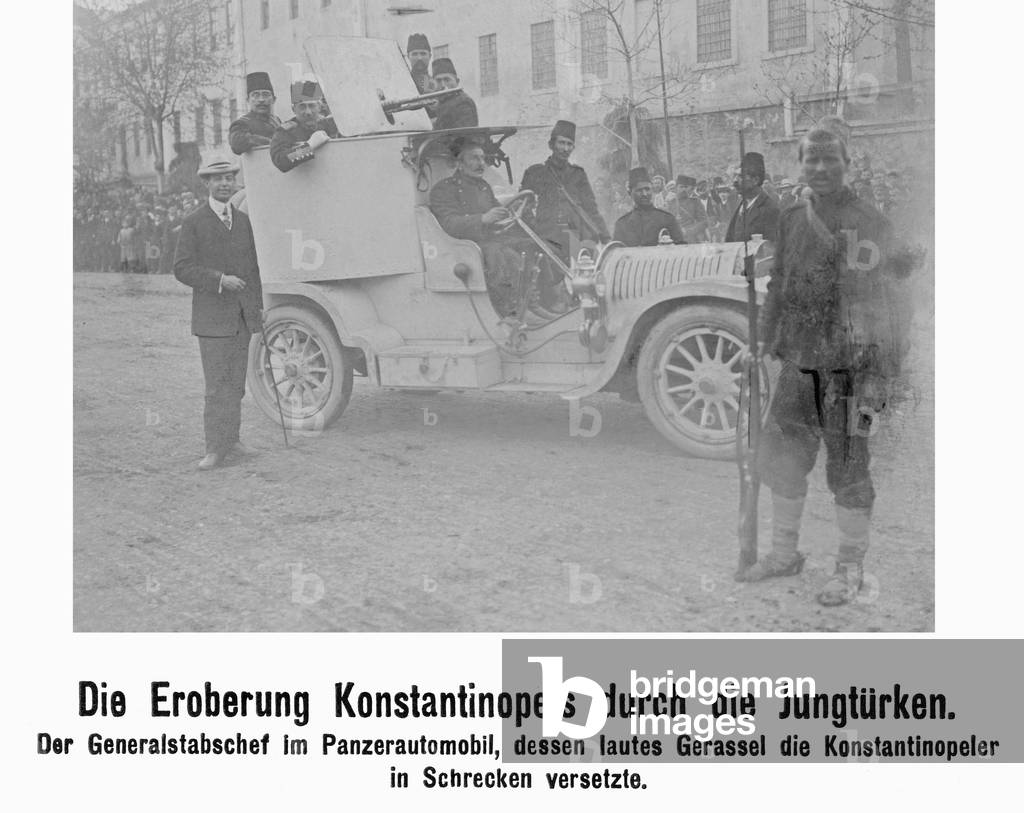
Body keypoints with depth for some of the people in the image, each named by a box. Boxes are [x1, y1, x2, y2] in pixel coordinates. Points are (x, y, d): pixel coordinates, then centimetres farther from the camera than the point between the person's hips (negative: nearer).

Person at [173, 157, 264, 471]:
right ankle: (216, 448, -3)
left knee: (236, 382, 10)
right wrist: (220, 280, -20)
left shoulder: (244, 221, 12)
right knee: (217, 383, -6)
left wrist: (259, 306, 12)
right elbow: (182, 268, -9)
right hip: (212, 317, -5)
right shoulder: (194, 223, -3)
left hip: (243, 316, 5)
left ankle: (230, 437, 19)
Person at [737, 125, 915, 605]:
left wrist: (879, 376, -15)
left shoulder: (871, 225, -9)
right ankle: (783, 554, 29)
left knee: (847, 472, 2)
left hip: (847, 370, -6)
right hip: (797, 368, 6)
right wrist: (769, 344, 16)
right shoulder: (792, 221, 10)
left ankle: (851, 569, 17)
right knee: (778, 458, 12)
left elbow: (890, 304, -11)